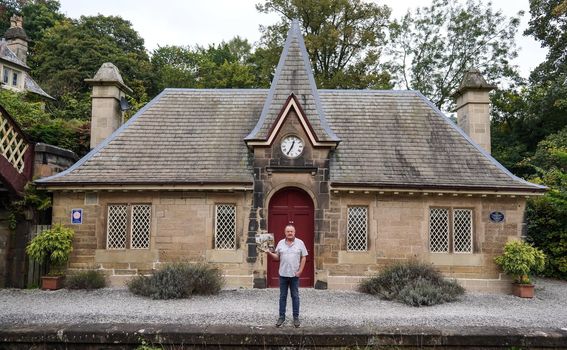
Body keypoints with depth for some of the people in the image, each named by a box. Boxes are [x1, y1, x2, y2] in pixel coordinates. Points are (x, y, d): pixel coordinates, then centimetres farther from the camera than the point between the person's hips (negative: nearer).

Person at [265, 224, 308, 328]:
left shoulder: (300, 243, 0)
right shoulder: (280, 243, 6)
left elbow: (304, 258, -1)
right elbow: (277, 257, 8)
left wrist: (300, 271, -8)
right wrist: (269, 253, -11)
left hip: (295, 275, -2)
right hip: (283, 274, 2)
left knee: (295, 296, 6)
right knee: (282, 296, 8)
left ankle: (296, 317, 14)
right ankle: (281, 317, 16)